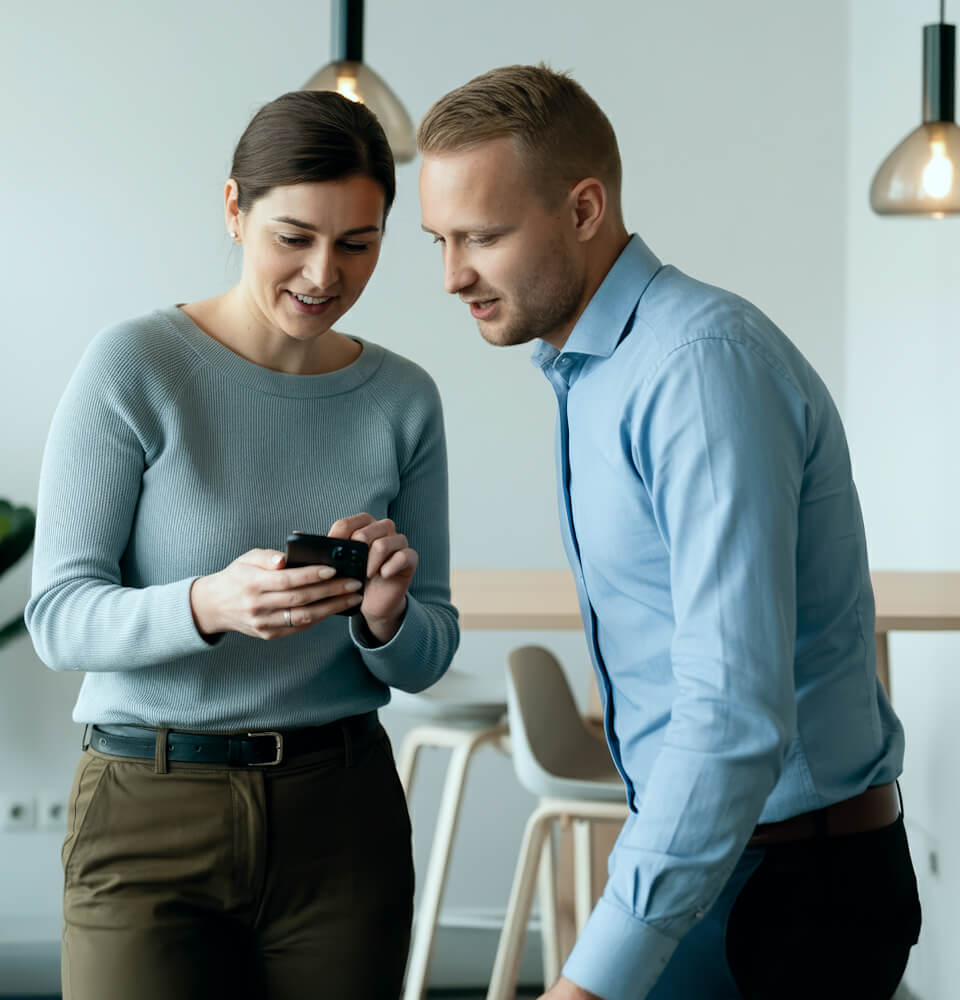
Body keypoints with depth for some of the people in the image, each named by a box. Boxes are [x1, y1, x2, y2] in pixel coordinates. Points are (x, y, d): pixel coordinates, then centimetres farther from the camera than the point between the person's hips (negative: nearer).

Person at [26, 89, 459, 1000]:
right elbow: (58, 617, -11)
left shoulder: (403, 399, 4)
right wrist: (207, 604, -29)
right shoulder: (135, 366, -7)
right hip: (150, 819, -3)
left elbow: (427, 660, 8)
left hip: (341, 818, 3)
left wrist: (386, 617, -15)